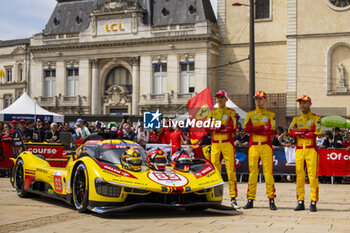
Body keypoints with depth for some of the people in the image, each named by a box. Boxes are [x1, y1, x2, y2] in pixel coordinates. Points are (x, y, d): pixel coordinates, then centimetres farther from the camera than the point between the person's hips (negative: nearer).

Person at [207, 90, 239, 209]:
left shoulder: (231, 112, 5)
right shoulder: (212, 112, 14)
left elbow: (232, 128, -9)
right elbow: (207, 127, 2)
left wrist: (216, 128, -10)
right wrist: (223, 126, -10)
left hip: (228, 143, -3)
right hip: (215, 144, 3)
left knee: (231, 170, -7)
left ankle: (233, 199, -5)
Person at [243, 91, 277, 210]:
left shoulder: (270, 114, 6)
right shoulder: (250, 114, 13)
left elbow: (272, 131, -7)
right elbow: (246, 128, -3)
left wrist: (254, 130, -7)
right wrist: (263, 127, -9)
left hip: (266, 146, -2)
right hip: (253, 146, 2)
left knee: (268, 172, -5)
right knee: (252, 172, 2)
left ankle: (271, 200, -1)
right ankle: (250, 200, 7)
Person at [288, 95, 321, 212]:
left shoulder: (316, 118, 3)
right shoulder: (296, 119, 14)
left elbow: (315, 133, -13)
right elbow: (291, 132, -4)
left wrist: (299, 133, -5)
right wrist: (306, 130, -12)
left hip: (311, 150, -4)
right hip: (299, 150, 4)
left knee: (313, 176, -5)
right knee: (299, 176, 4)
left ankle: (313, 203, -1)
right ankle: (300, 202, 10)